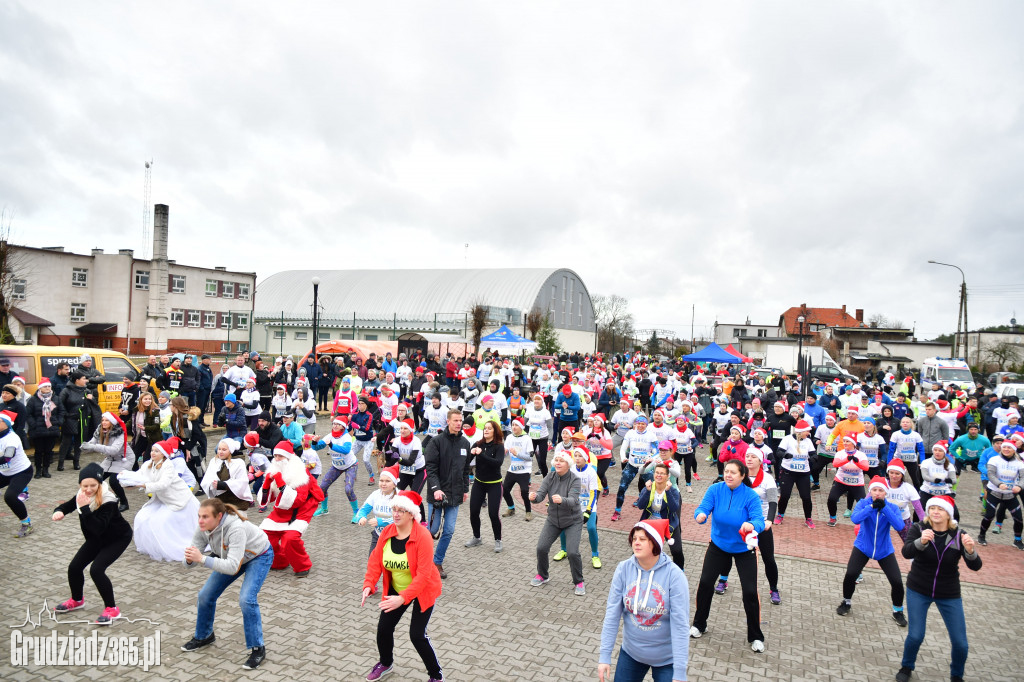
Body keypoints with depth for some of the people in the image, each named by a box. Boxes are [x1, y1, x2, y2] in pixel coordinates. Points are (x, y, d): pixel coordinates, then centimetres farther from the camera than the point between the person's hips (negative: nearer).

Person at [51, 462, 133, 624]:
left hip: (118, 538, -7)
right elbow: (66, 506, 5)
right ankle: (77, 600, 34)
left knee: (96, 569, -21)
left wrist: (85, 508, -44)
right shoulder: (82, 496, -11)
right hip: (97, 538, 8)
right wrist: (58, 512, -18)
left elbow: (98, 528, -39)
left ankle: (111, 608, -4)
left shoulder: (108, 501, -32)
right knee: (74, 567, 4)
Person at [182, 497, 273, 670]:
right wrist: (189, 559, -39)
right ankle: (204, 636, 33)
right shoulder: (203, 528, -21)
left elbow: (233, 567, -47)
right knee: (205, 595, 4)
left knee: (246, 599, -23)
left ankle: (257, 649, -5)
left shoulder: (236, 529, -41)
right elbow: (192, 560, -15)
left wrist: (202, 559, -52)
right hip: (231, 557, 7)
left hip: (259, 556, -7)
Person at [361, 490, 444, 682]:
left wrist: (403, 598, -37)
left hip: (422, 591, -5)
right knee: (383, 628, 8)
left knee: (417, 635, -9)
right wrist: (368, 585, -24)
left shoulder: (422, 536, -28)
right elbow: (375, 560, -8)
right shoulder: (387, 532, -11)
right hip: (395, 589, 6)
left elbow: (423, 573, -30)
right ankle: (386, 663, 40)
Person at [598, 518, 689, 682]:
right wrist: (604, 656, -13)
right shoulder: (624, 569, -13)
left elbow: (680, 625, -21)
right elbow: (612, 614, -11)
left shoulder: (674, 575, -21)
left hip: (667, 658, -3)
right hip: (631, 652, 3)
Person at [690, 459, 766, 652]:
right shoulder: (715, 489, -15)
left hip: (744, 548, -2)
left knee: (750, 591, -4)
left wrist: (752, 525, -52)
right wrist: (700, 515, -48)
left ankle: (756, 637, 18)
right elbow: (703, 507, -24)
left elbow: (759, 521, -29)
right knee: (705, 582, 2)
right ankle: (699, 624, 26)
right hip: (718, 545, 2)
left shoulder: (751, 496, -21)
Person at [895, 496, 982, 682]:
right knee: (915, 635, -3)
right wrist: (921, 541, -49)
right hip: (918, 591, -1)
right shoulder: (918, 529, -14)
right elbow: (906, 552, -29)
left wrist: (970, 551, -40)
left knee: (960, 642, 3)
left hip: (949, 594, 2)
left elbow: (975, 566, -19)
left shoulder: (958, 535, -10)